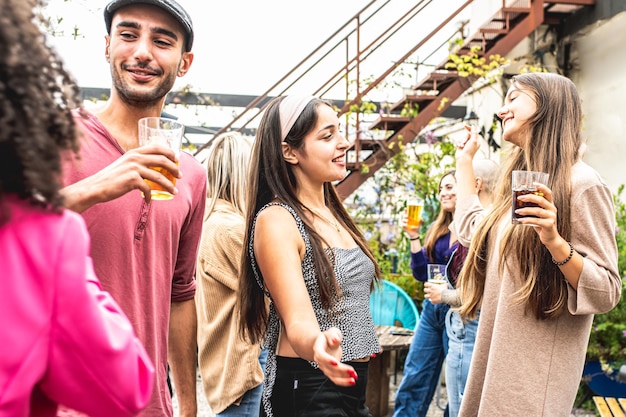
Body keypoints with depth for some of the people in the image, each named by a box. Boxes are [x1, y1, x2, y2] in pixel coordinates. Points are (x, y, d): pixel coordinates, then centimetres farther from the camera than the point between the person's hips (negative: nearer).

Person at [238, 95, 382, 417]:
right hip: (307, 390, -8)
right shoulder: (276, 219, -17)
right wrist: (318, 344, -46)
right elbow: (298, 321, -26)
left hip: (351, 383, 8)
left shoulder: (333, 213, 7)